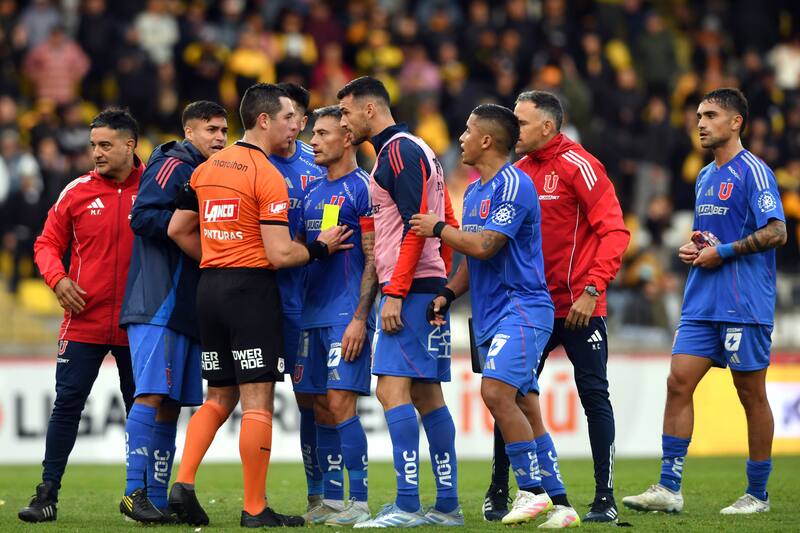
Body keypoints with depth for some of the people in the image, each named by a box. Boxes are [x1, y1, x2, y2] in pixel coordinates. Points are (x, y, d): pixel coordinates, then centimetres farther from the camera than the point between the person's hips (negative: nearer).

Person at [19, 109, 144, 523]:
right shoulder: (77, 192, 2)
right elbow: (48, 243, 9)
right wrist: (57, 278, -9)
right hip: (84, 321, 0)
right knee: (67, 404, -3)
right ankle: (48, 494, 2)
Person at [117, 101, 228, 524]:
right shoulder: (174, 165, -5)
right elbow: (142, 216, -17)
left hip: (186, 309, 9)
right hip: (157, 303, -9)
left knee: (170, 404, 7)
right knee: (152, 395, -14)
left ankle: (158, 497, 9)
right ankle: (136, 492, -15)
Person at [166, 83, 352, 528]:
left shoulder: (207, 168, 11)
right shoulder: (268, 177, -12)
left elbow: (178, 230, 15)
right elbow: (280, 254, -15)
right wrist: (321, 248, 1)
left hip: (210, 288, 7)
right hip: (252, 290, -7)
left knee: (220, 398, 17)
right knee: (258, 402, -3)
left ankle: (183, 483, 2)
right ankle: (255, 509, -2)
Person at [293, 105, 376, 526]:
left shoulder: (362, 189, -6)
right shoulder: (312, 192, 17)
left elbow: (374, 260, -10)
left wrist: (360, 318, -17)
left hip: (347, 314, -8)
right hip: (313, 314, 8)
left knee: (341, 403, -12)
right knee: (322, 408, 8)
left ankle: (359, 503, -10)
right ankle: (331, 501, 13)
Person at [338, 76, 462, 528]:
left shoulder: (398, 151, -10)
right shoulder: (415, 149, 20)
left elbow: (415, 227, -19)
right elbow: (441, 226, 23)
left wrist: (395, 293, -21)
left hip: (410, 289, -10)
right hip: (427, 287, 10)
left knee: (393, 389, -14)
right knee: (426, 396, 9)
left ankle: (407, 506, -18)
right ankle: (448, 505, 10)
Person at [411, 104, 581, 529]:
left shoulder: (514, 185, -12)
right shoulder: (474, 191, 18)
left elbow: (483, 246, -20)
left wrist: (438, 229, -6)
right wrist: (448, 293, 8)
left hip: (521, 308, -9)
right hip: (491, 315, 9)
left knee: (496, 390, -24)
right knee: (524, 409, 6)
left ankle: (533, 490, -17)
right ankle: (559, 504, 7)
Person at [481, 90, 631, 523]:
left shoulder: (577, 166, -10)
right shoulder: (519, 171, 9)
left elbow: (614, 231, -14)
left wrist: (591, 290, -22)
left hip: (579, 307, -6)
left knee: (594, 396, -1)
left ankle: (605, 499, 4)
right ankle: (498, 494, 15)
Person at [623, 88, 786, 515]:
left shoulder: (753, 172, -8)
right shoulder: (704, 177, 18)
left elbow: (776, 232, -16)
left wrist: (723, 252, -15)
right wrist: (692, 247, 9)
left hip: (745, 304, -8)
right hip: (701, 303, 8)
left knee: (751, 395, 1)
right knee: (678, 381, -4)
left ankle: (758, 494, 10)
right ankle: (668, 488, -5)